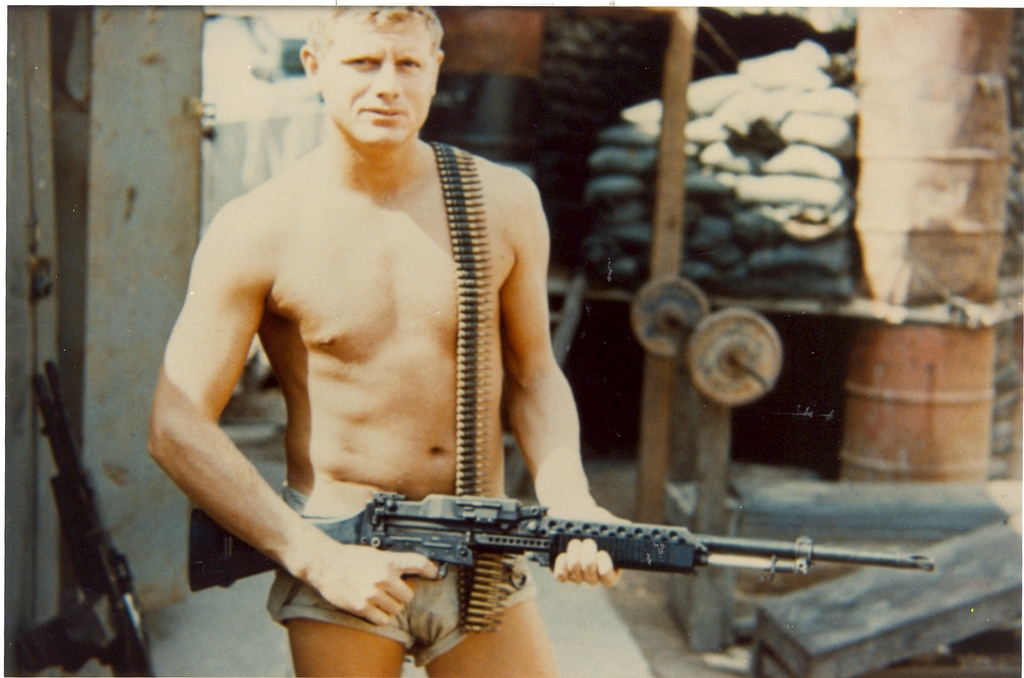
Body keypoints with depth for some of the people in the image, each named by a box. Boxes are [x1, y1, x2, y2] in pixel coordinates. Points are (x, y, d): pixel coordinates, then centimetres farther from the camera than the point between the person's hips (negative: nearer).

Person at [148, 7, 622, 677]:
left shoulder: (503, 202, 0)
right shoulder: (258, 230, -8)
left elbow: (533, 376, 9)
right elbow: (178, 427, -8)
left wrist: (570, 503, -8)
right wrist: (316, 558, -13)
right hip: (334, 556, -2)